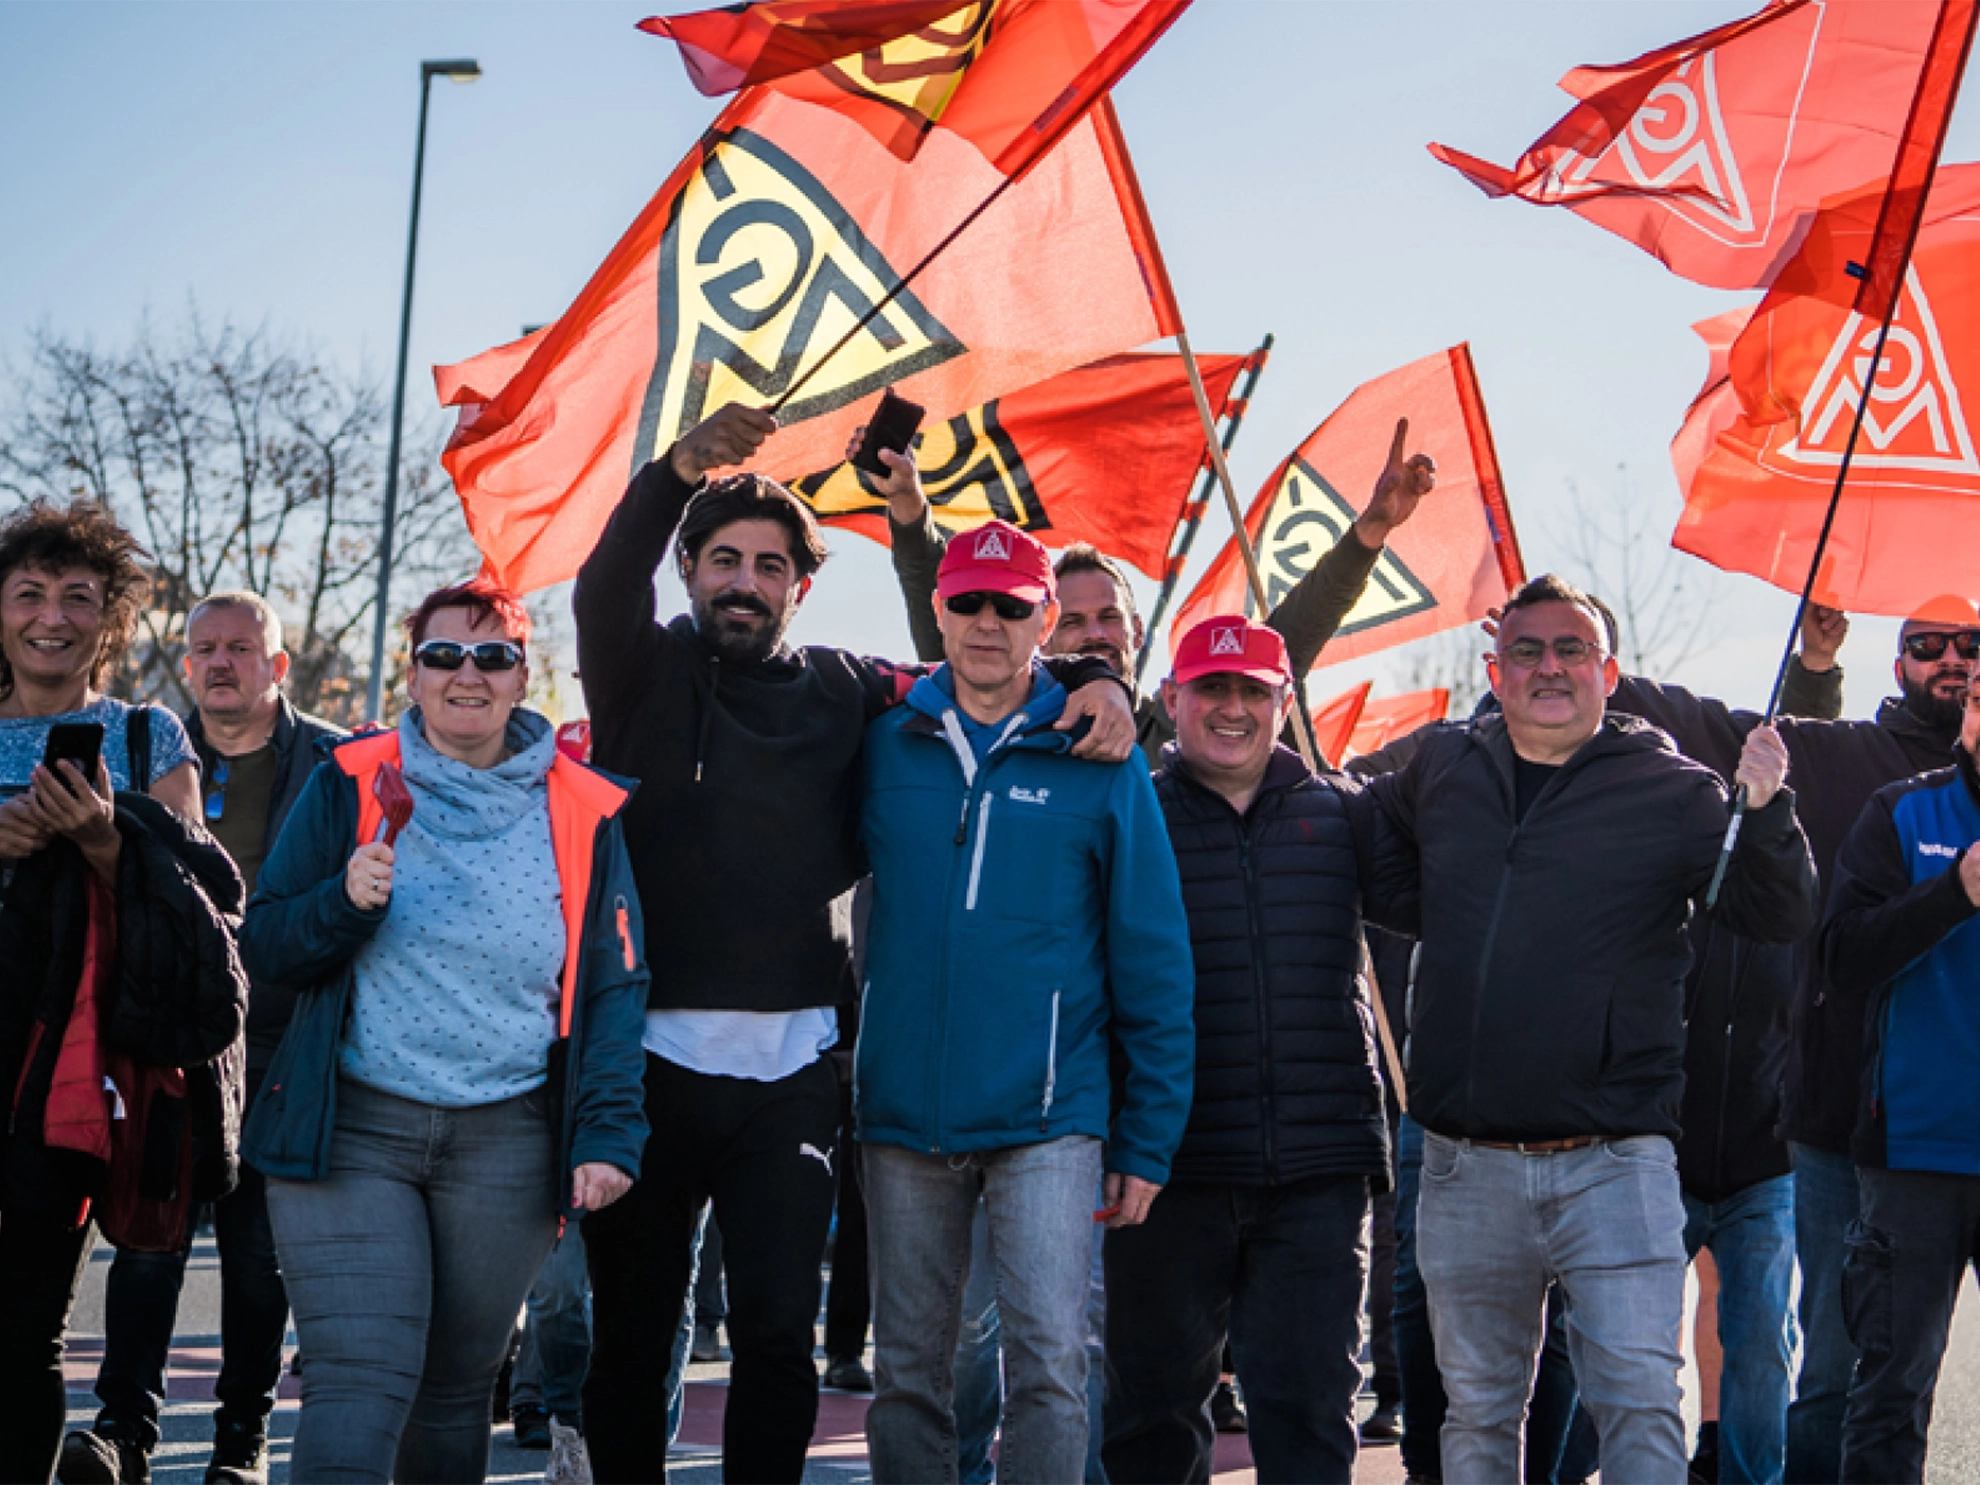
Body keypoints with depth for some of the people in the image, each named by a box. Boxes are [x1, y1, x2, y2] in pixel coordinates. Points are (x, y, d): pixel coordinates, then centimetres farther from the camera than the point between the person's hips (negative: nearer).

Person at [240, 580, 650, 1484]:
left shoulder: (581, 814, 6)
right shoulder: (350, 785, 3)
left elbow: (613, 987, 6)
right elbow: (263, 950, 4)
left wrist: (608, 1132, -5)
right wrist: (346, 902, -16)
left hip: (507, 1139, 2)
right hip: (350, 1128, -2)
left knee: (458, 1389, 10)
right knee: (359, 1384, -14)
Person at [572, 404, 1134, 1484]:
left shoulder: (843, 693, 11)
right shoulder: (646, 672, 4)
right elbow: (604, 591, -18)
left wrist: (1093, 680, -1)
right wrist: (678, 476, -35)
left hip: (789, 1069, 2)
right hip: (647, 1054, -1)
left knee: (778, 1333, 0)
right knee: (632, 1330, 6)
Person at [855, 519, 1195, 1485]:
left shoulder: (1098, 764, 0)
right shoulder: (884, 747, 6)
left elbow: (1150, 962, 1)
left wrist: (1148, 1142, -1)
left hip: (1048, 1119, -2)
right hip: (902, 1114, 2)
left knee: (1048, 1360, -10)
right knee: (907, 1369, 8)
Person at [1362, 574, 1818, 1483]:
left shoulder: (1670, 790, 1)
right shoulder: (1443, 769, 10)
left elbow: (1780, 920, -4)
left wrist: (1764, 812, -22)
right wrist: (1439, 927, 14)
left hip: (1614, 1165, -3)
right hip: (1465, 1168, 3)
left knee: (1640, 1406, -8)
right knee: (1477, 1412, 13)